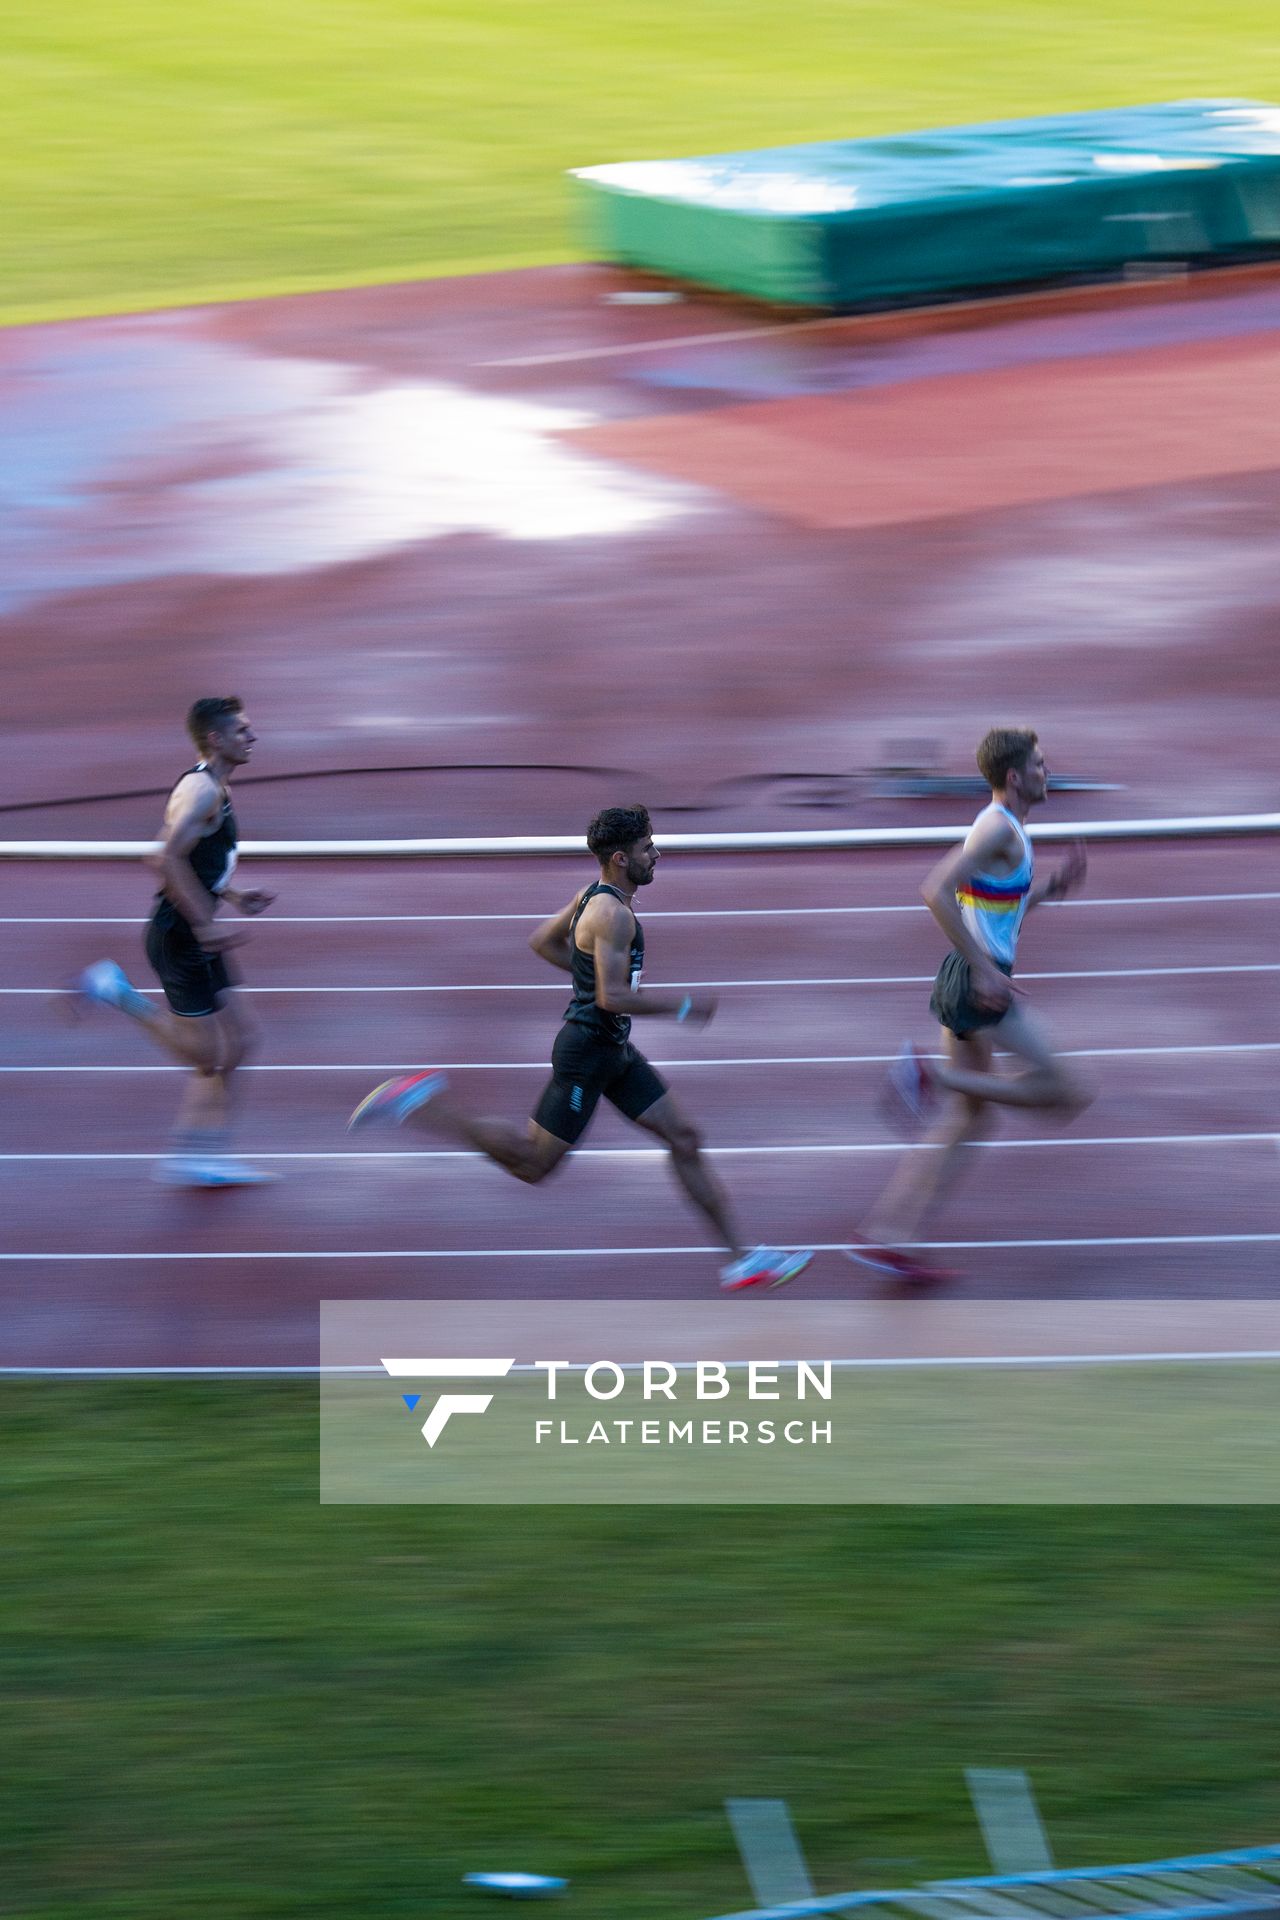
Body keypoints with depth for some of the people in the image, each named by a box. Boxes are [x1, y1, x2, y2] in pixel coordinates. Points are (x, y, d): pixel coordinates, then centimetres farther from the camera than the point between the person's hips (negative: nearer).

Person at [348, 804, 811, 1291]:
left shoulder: (592, 896, 7)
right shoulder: (613, 913, -23)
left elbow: (543, 942, 20)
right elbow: (613, 999, -29)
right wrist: (683, 1006, -19)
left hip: (615, 1050, 10)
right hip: (587, 1049, -10)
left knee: (684, 1140, 8)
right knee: (533, 1164, 0)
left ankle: (740, 1258, 10)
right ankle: (417, 1105, 6)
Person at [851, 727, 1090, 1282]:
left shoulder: (1007, 830, 17)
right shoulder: (999, 828, -14)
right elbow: (936, 892, -25)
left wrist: (1050, 887, 15)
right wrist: (984, 969, -24)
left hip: (972, 981, 10)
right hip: (980, 984, -10)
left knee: (968, 1120, 12)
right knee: (1066, 1093, -6)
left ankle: (883, 1237, 8)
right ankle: (931, 1078, -10)